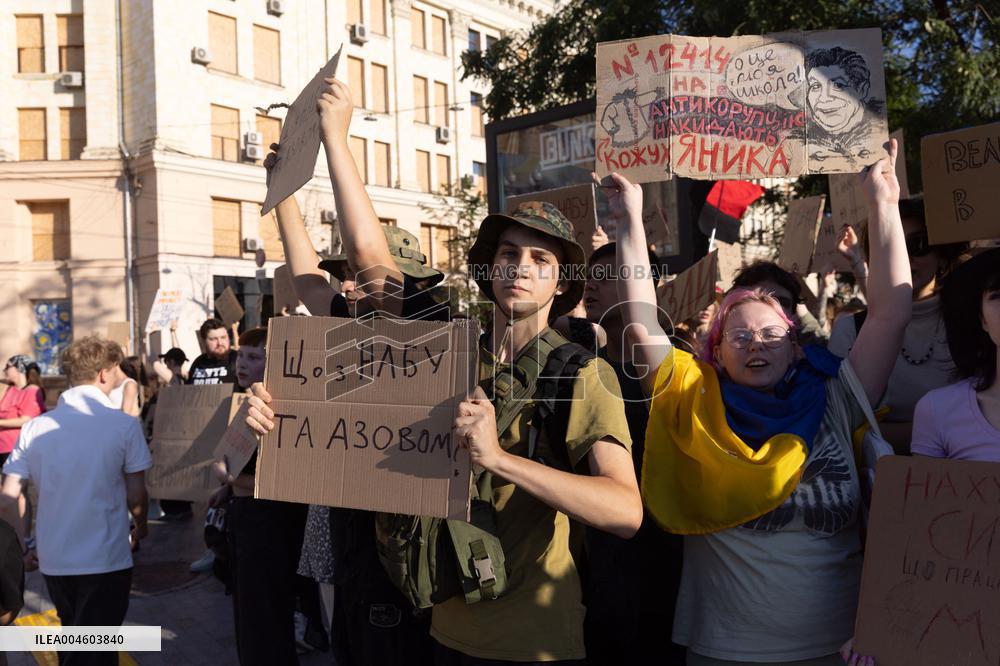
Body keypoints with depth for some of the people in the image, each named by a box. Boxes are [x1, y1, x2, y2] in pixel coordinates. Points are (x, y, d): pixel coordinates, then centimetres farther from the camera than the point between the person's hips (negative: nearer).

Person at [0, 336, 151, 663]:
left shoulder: (34, 428, -2)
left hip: (53, 559, 4)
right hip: (105, 559, -4)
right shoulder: (125, 425, -11)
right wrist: (141, 526, 14)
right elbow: (135, 495, -7)